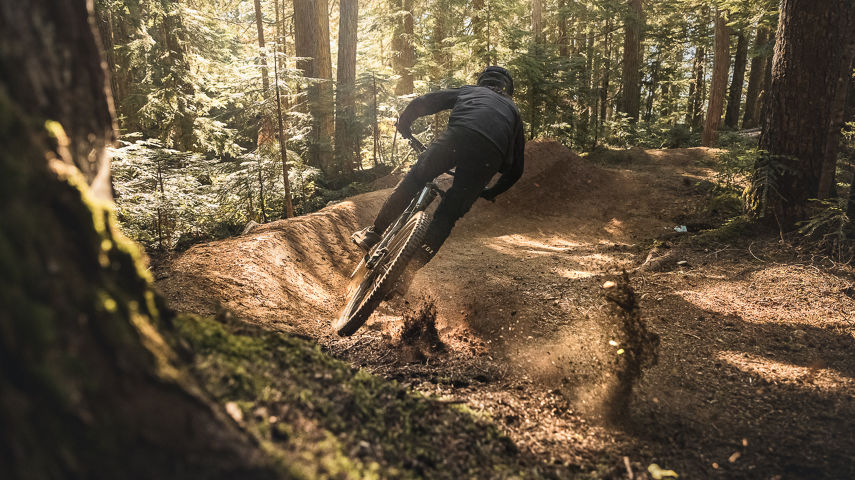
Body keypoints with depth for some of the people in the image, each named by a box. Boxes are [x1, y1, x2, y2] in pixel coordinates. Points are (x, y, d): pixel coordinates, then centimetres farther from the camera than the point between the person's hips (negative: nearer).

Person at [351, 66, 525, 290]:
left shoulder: (468, 91, 35)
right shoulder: (513, 111, 40)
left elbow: (422, 103, 24)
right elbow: (515, 169, 35)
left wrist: (403, 124, 41)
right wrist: (490, 193, 46)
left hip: (459, 135, -2)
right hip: (491, 155, 2)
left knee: (414, 179, 16)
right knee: (448, 215, 9)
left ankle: (375, 232, 15)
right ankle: (409, 270, 4)